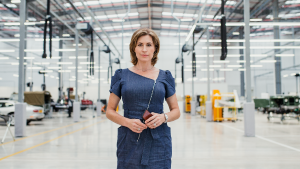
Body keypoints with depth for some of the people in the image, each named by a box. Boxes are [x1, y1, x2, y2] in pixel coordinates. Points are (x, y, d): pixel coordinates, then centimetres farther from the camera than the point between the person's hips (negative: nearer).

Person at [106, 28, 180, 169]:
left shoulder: (165, 77, 5)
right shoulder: (122, 76, 3)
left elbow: (176, 111, 10)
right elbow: (109, 111, 5)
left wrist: (163, 117, -11)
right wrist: (127, 122, -13)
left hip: (158, 143, 1)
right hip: (129, 143, 0)